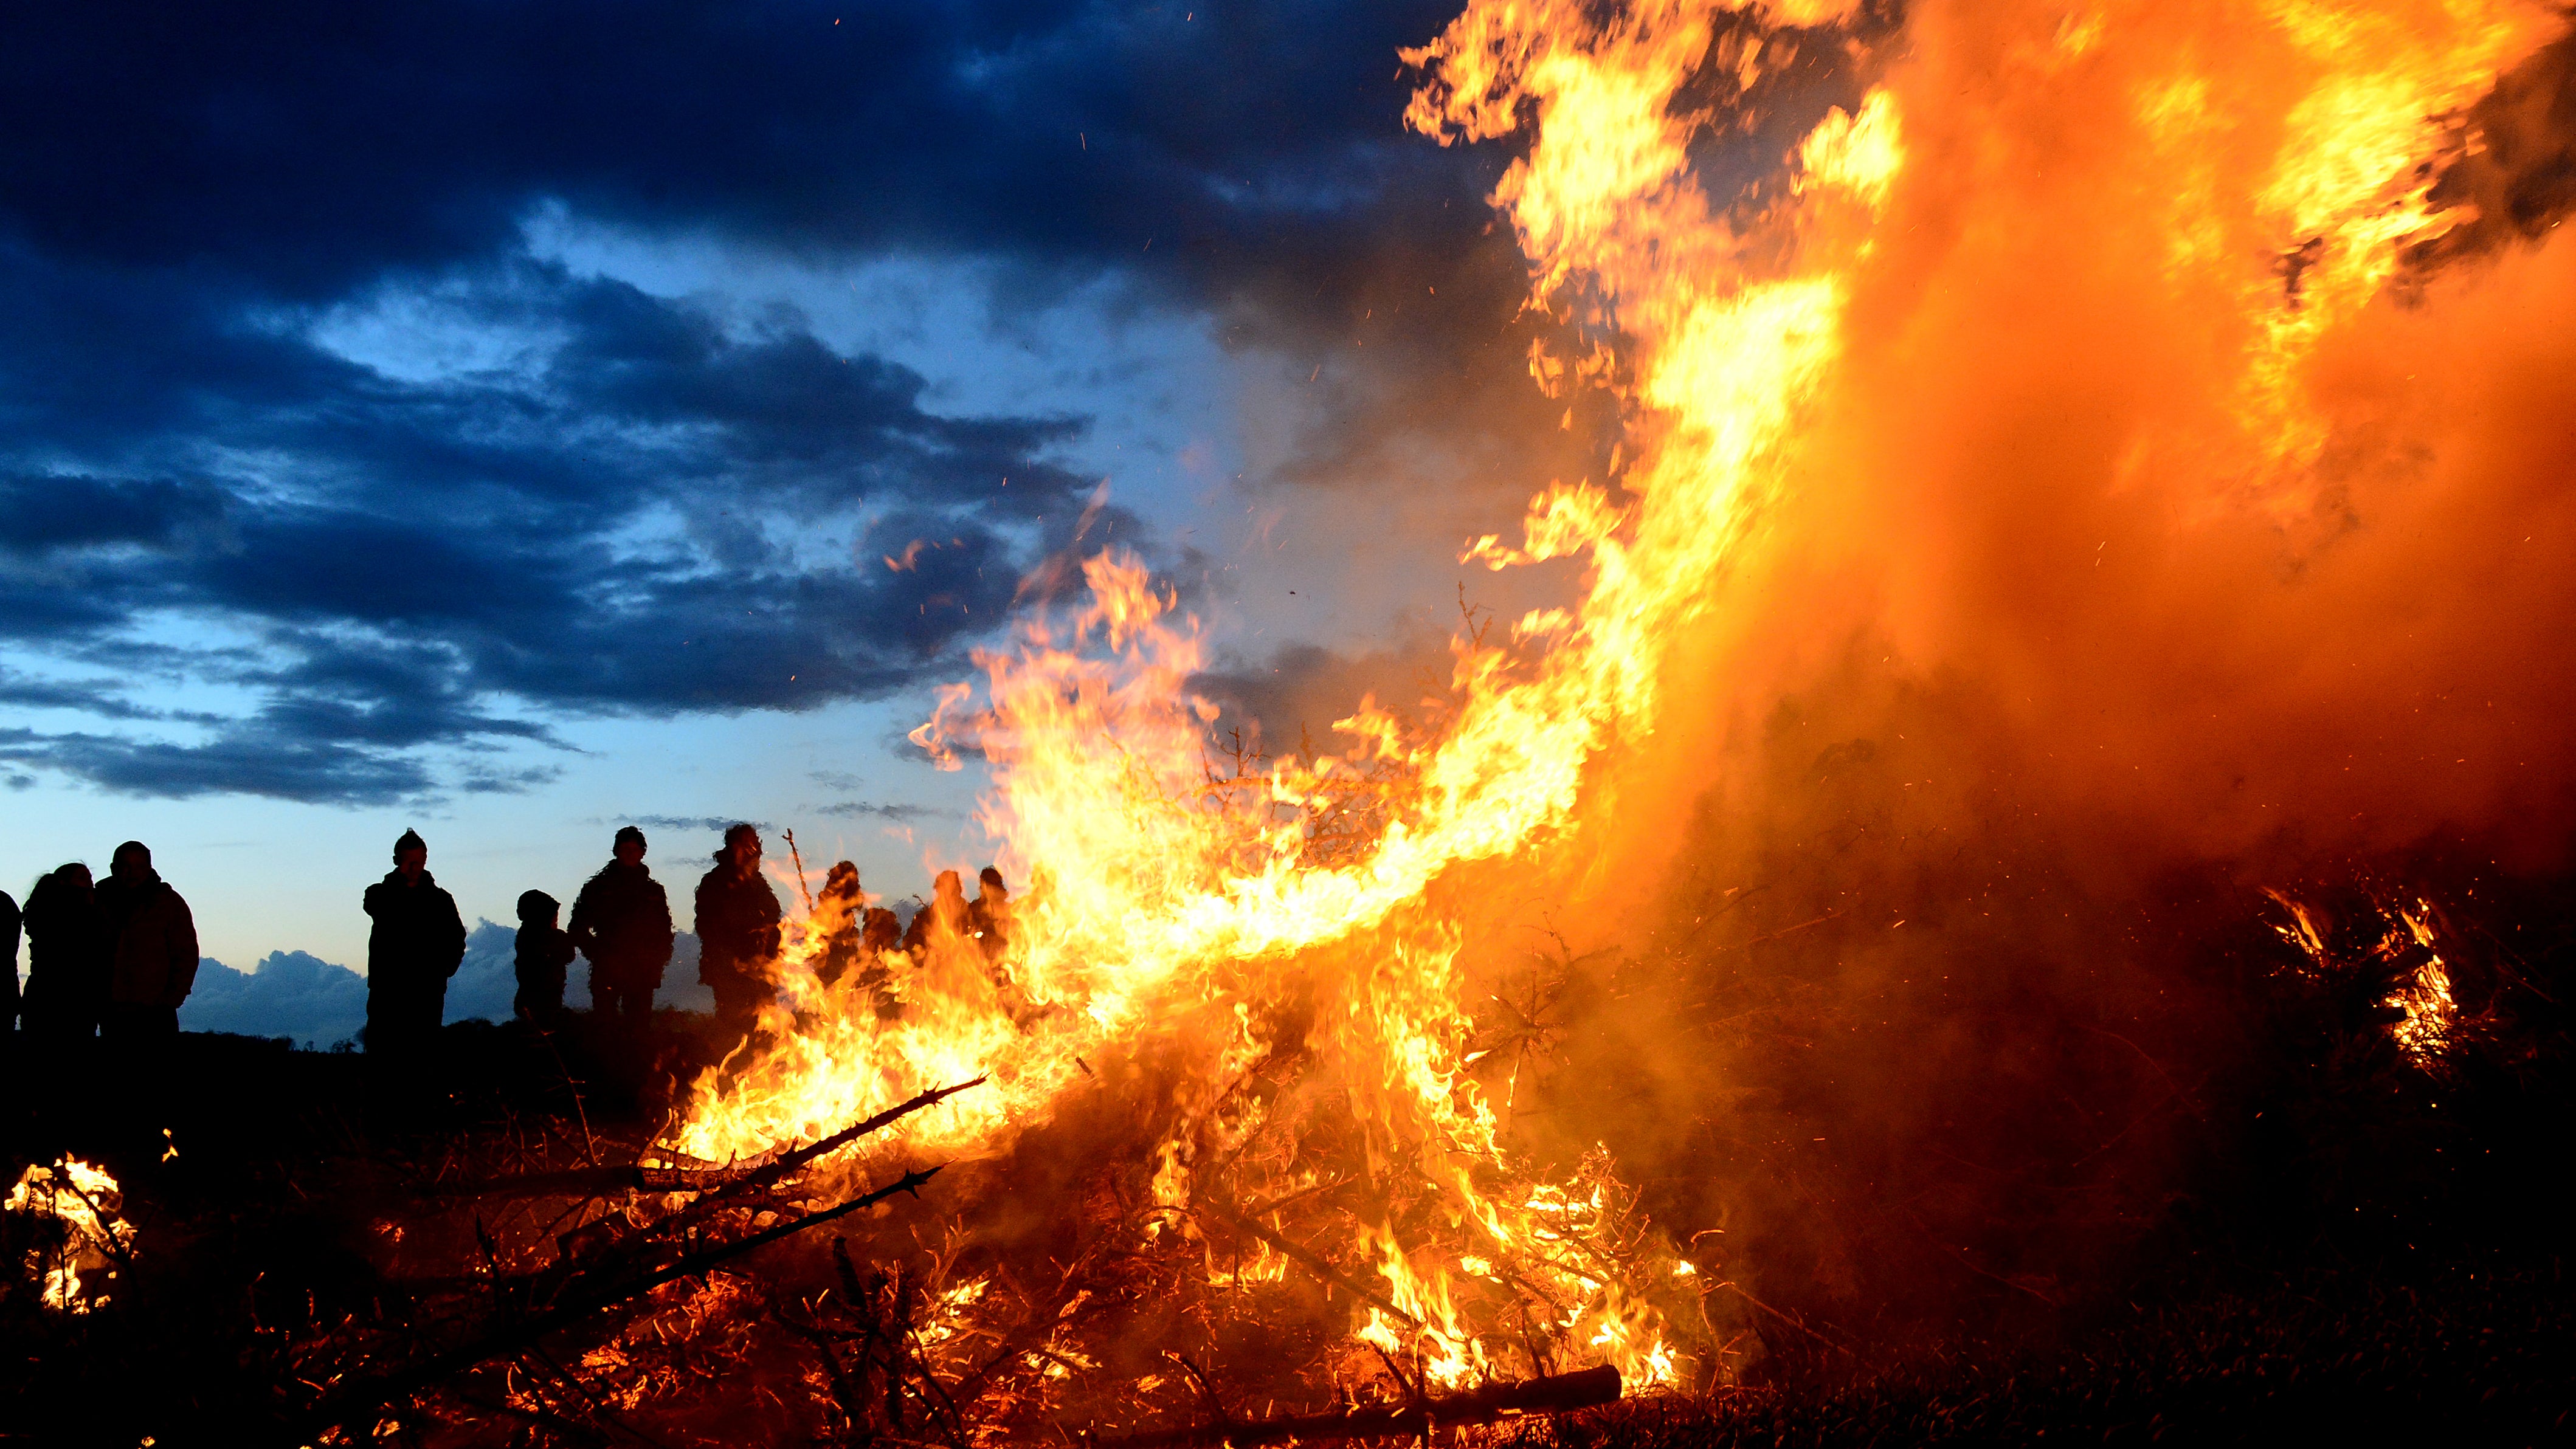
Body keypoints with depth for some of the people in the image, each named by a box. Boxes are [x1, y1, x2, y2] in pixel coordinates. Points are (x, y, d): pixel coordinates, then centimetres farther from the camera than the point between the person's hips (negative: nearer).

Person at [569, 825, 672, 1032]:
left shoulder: (653, 890, 13)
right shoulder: (598, 887, 8)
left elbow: (664, 932, 16)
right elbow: (577, 929, 10)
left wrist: (657, 963, 2)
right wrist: (597, 953, -3)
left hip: (642, 975, 1)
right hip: (608, 972, -1)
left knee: (640, 1025, -2)